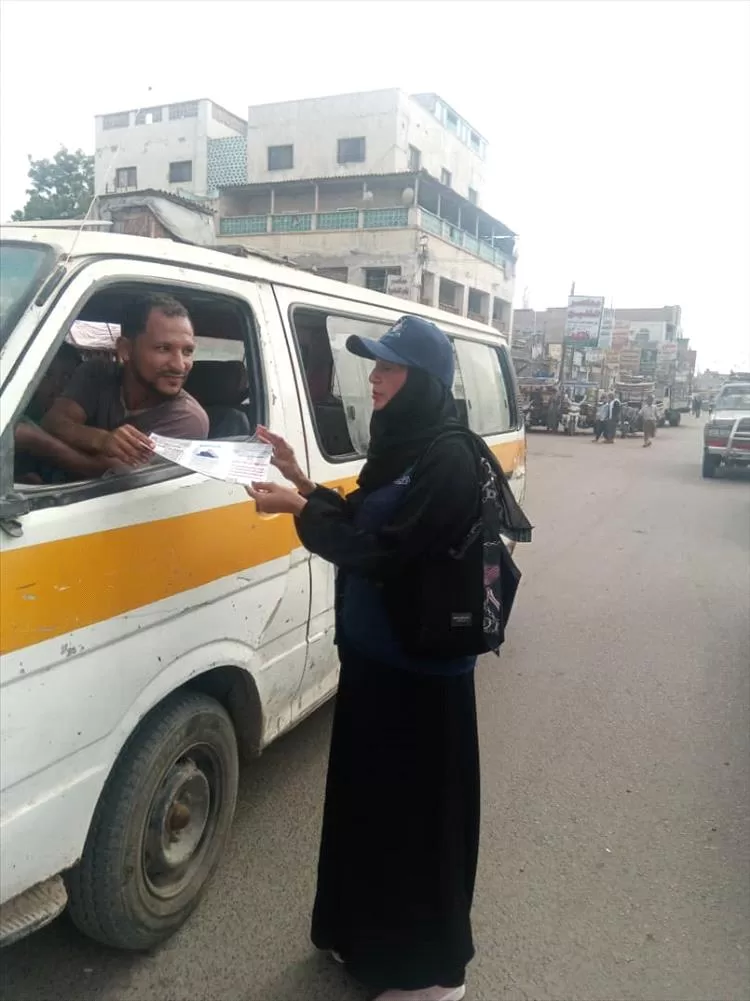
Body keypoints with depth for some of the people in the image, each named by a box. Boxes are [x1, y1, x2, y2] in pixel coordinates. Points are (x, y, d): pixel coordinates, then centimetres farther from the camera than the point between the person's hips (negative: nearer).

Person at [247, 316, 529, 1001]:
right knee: (368, 799, 22)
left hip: (419, 668, -9)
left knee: (415, 813, 7)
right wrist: (305, 483, 2)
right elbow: (360, 526, 11)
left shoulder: (448, 458, -20)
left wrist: (300, 510, -19)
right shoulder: (398, 445, 8)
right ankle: (370, 934, 44)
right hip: (373, 653, 9)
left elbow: (385, 553, -25)